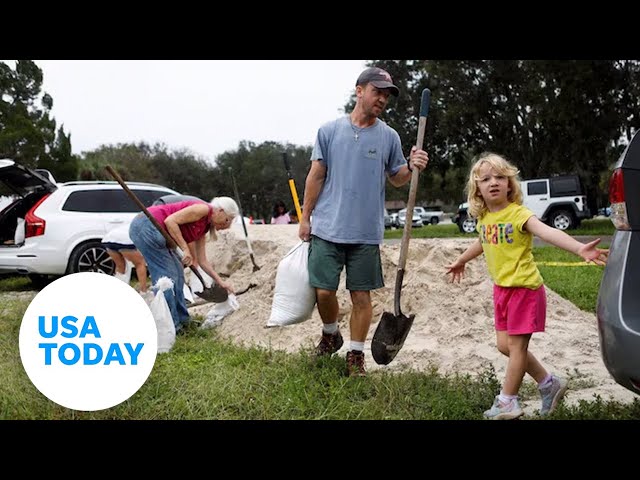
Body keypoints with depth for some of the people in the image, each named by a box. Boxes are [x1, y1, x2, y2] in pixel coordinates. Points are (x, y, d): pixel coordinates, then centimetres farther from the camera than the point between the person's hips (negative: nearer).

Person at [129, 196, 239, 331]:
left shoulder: (204, 227, 18)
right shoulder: (203, 209, -10)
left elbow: (202, 261, 21)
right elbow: (170, 221, -19)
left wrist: (220, 282, 22)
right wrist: (185, 249, -16)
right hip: (146, 226, -10)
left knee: (177, 272, 14)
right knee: (167, 275, -8)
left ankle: (181, 320, 21)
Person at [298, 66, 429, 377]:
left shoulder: (389, 137, 5)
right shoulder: (329, 131, 3)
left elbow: (396, 179, 13)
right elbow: (316, 176, 6)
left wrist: (412, 167, -9)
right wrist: (305, 218, 4)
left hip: (366, 234, 1)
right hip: (327, 229, 0)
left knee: (361, 295, 4)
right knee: (323, 291, 2)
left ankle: (356, 356, 17)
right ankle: (330, 335, 31)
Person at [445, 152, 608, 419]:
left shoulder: (518, 214, -18)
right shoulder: (483, 217, 3)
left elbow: (547, 232, -35)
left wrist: (579, 248, -51)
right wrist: (461, 261, 42)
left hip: (524, 287, -7)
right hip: (501, 288, 8)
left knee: (516, 345, 0)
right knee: (504, 345, 11)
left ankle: (507, 403, 12)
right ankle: (549, 383, 27)